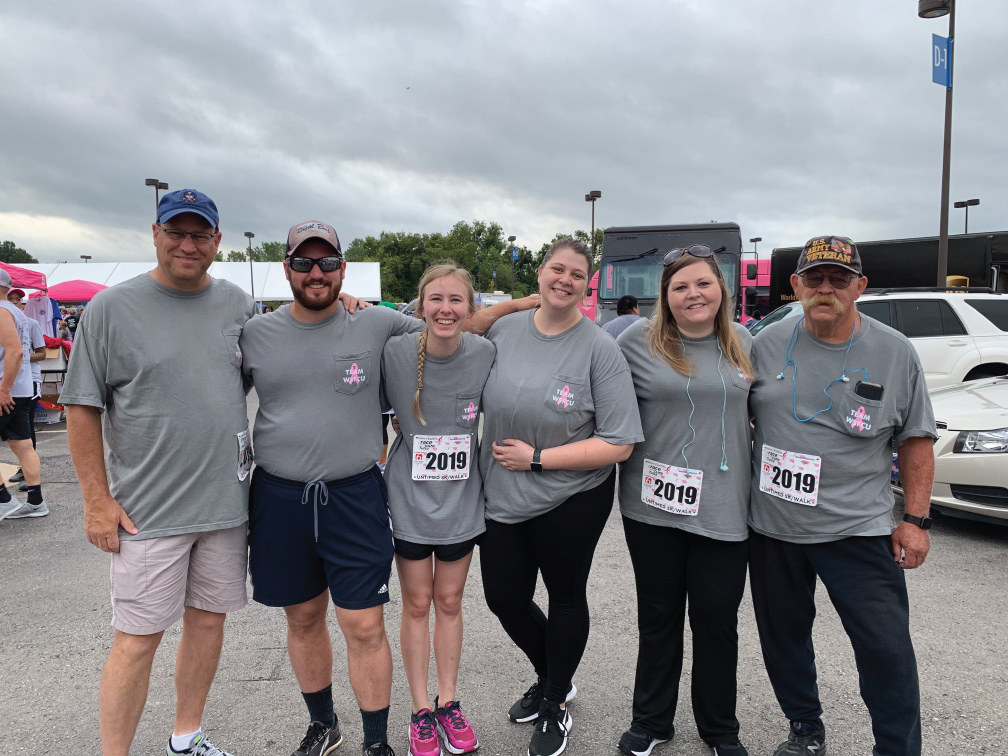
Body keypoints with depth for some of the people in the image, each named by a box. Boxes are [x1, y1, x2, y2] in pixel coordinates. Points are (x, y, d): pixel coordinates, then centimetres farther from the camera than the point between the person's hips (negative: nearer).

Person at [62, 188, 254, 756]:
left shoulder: (238, 304, 6)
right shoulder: (112, 308, -5)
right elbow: (82, 409, -4)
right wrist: (97, 500, -7)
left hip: (227, 498, 4)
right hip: (149, 509, -4)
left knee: (208, 619, 15)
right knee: (138, 639, 2)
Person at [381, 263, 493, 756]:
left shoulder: (485, 355, -11)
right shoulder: (394, 353, -14)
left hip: (461, 499, 1)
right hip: (409, 498, -1)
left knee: (449, 603, 15)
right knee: (417, 604, 12)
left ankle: (448, 702, 32)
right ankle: (421, 710, 28)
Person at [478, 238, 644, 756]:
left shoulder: (600, 350, -16)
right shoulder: (502, 331, -3)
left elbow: (618, 445, -19)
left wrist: (536, 458, -19)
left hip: (571, 500, -4)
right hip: (502, 498, 4)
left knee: (565, 598, 16)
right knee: (504, 597, 14)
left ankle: (556, 704, 39)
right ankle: (551, 678, 44)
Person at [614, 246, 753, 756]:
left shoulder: (744, 343, 7)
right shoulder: (638, 340, -3)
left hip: (724, 508, 2)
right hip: (654, 505, -1)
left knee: (717, 619, 11)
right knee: (658, 617, 13)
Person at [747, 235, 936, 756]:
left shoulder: (894, 352, -2)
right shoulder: (767, 344, 1)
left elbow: (916, 440, 2)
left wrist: (915, 518, -2)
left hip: (858, 530, -2)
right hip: (772, 526, 3)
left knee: (887, 650, -1)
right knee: (783, 637, 15)